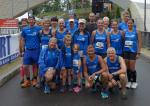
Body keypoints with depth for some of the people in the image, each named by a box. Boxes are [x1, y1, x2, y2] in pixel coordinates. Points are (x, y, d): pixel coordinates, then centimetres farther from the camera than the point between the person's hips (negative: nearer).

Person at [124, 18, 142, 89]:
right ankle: (129, 81, 25)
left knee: (132, 68, -1)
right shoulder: (124, 32, 3)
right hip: (126, 51, 3)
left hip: (133, 51, -3)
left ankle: (134, 82, 19)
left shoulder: (137, 32, -4)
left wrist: (138, 53, -9)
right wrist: (122, 51, 1)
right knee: (127, 67, 9)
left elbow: (139, 42, -5)